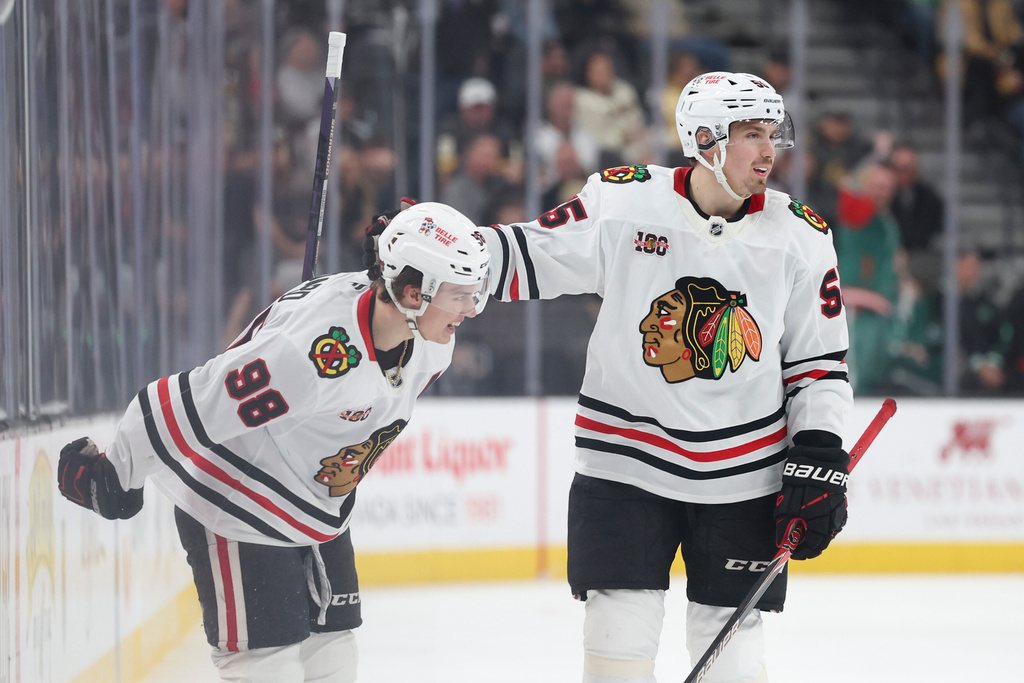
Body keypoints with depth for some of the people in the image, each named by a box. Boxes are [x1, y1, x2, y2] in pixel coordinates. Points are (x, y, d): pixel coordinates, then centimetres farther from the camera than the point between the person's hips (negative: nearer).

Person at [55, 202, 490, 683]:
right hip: (236, 513, -9)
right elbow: (192, 405, -30)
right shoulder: (314, 352, -37)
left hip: (318, 512, 9)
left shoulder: (430, 344, -8)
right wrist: (114, 475, -19)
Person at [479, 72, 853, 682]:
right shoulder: (622, 202, -7)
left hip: (744, 478, 1)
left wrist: (819, 460, -3)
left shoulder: (799, 236, -1)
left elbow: (820, 362, 5)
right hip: (624, 464, -1)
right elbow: (531, 256, 2)